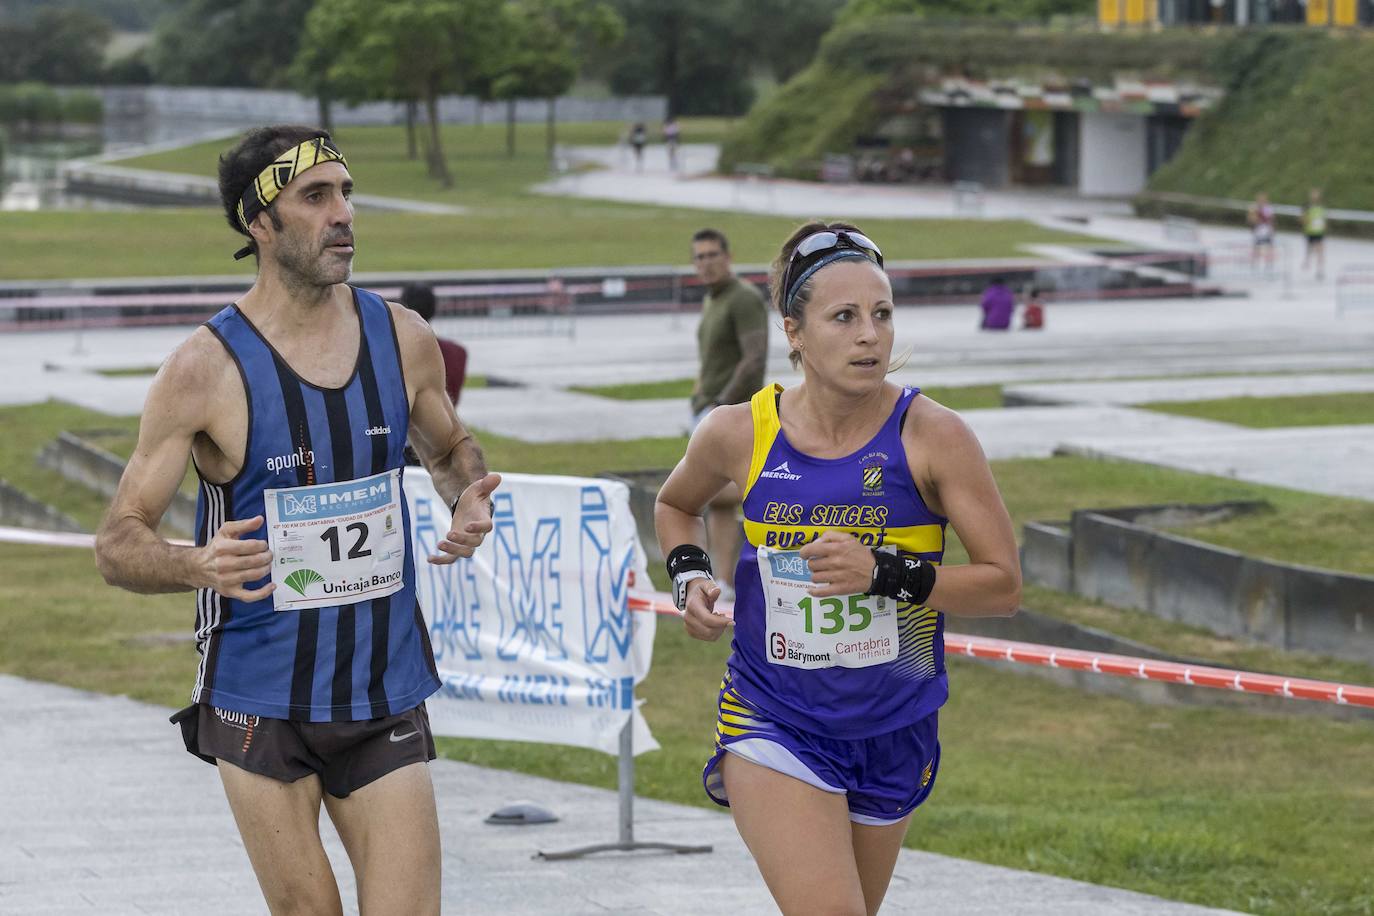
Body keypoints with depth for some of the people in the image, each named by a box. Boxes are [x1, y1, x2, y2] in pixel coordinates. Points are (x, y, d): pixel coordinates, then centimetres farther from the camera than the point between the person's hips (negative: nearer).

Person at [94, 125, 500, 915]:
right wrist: (196, 567, -29)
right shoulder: (207, 368, -11)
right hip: (259, 700, -3)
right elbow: (118, 544, -7)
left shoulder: (403, 338, 1)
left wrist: (470, 497, -2)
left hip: (385, 694, 3)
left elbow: (451, 448, 22)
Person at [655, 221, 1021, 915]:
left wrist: (886, 573, -24)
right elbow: (675, 504, 17)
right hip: (772, 723, -1)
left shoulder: (932, 436, -12)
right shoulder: (739, 434, -7)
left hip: (890, 732, 2)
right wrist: (688, 577, -3)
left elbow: (1002, 584, -11)